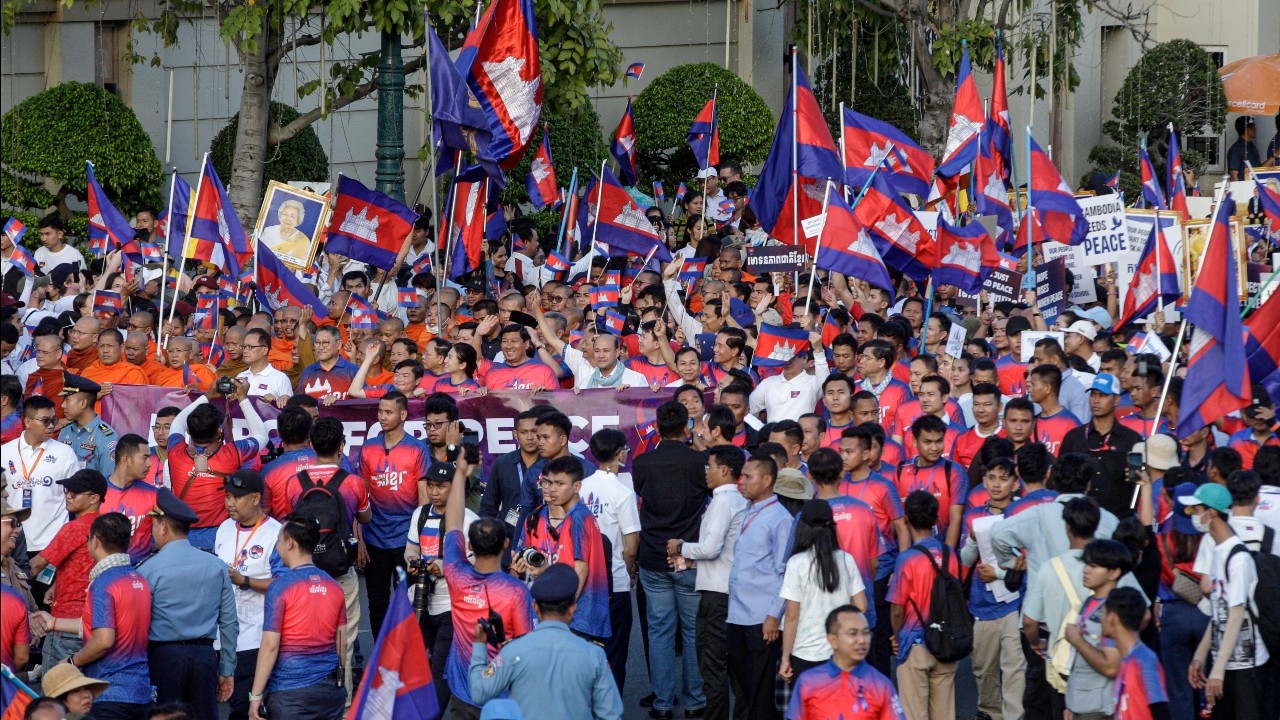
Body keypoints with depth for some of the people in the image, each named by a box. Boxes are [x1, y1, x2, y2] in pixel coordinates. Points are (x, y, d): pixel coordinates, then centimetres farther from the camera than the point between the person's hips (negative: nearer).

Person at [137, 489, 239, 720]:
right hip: (204, 655, 3)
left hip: (163, 657, -3)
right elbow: (229, 623, 6)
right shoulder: (216, 566, 4)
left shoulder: (148, 569, -7)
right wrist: (227, 671, 14)